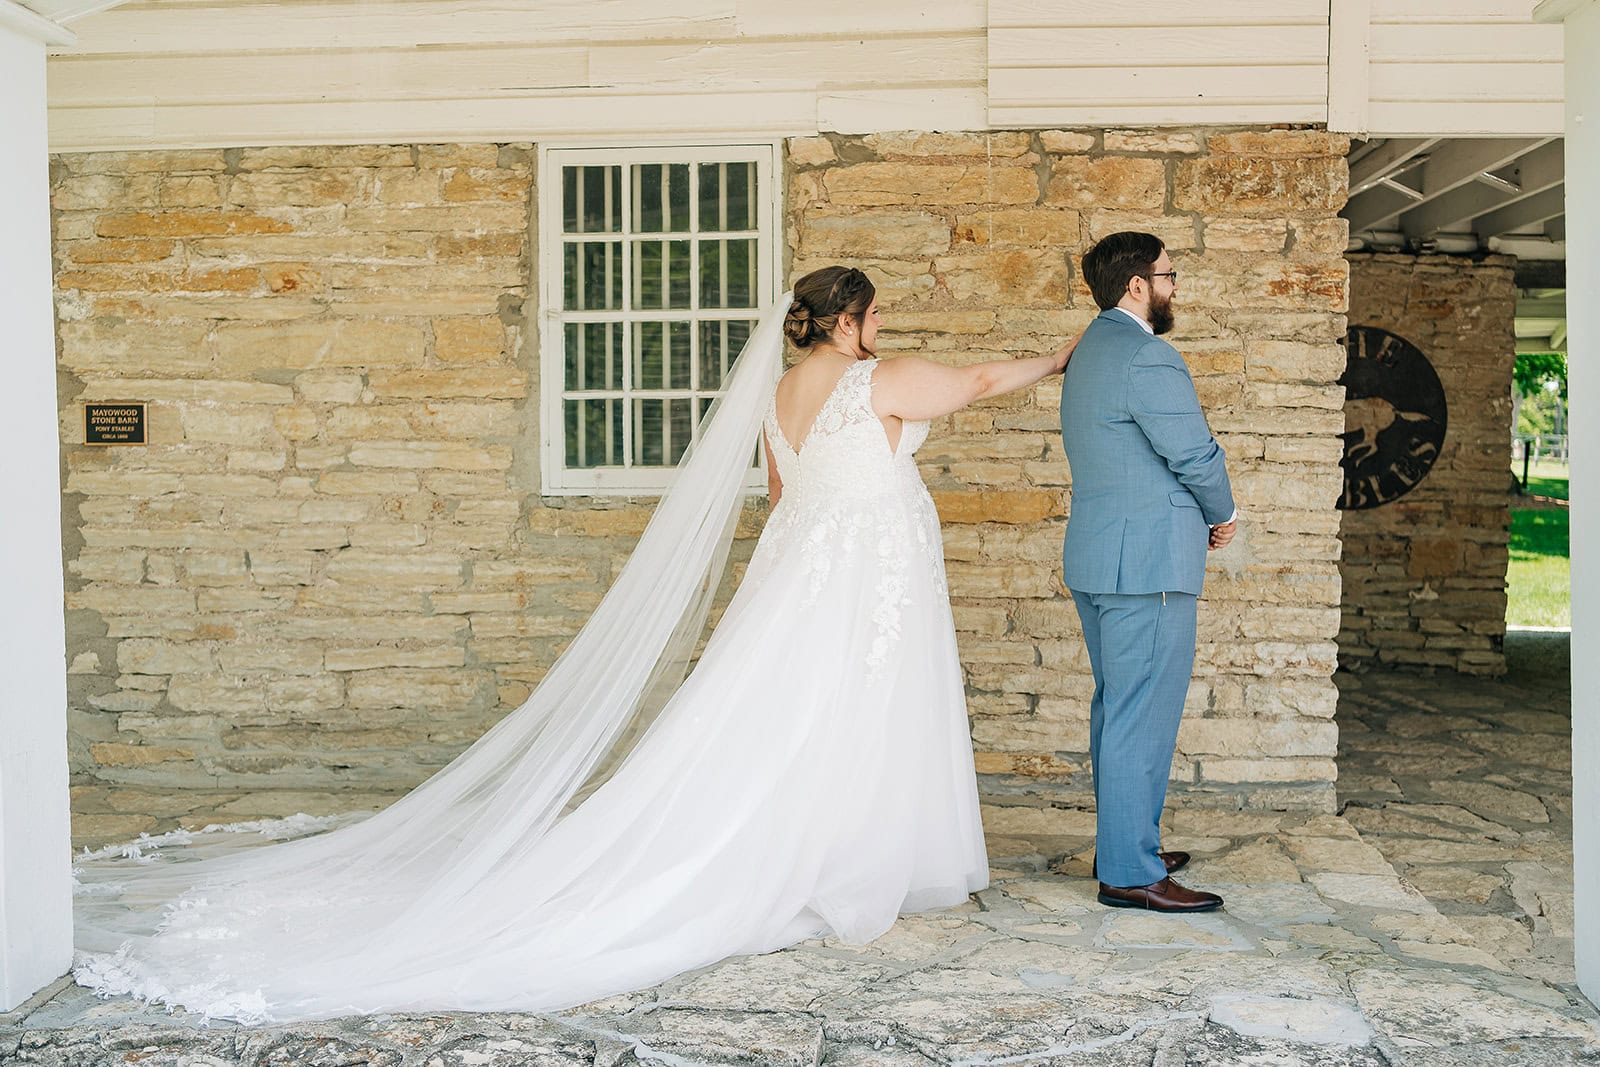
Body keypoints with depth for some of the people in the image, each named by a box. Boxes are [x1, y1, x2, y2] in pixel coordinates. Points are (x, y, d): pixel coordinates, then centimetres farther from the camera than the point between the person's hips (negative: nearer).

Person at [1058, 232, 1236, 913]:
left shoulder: (1088, 353, 17)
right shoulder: (1145, 356, -16)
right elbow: (1196, 456, -15)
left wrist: (1198, 517, 12)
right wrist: (1223, 515, 5)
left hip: (1096, 561, 11)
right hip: (1147, 563, -11)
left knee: (1117, 709, 17)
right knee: (1144, 716, -6)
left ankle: (1122, 845, 27)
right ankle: (1131, 874, -1)